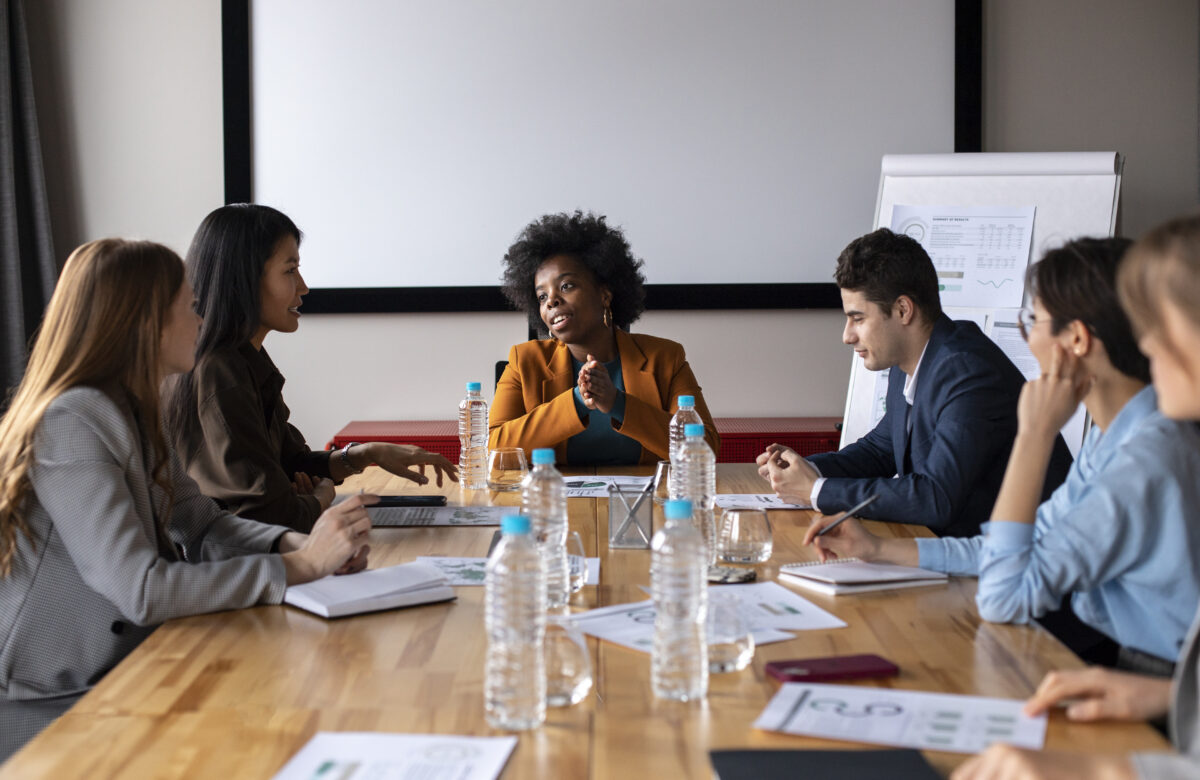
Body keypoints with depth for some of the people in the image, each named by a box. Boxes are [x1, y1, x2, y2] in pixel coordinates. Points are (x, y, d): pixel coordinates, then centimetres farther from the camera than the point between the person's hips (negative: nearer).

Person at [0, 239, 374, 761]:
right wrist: (303, 563, -24)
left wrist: (298, 542, -10)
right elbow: (141, 591, -28)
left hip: (118, 674, 8)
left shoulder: (132, 413, 9)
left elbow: (203, 525, 10)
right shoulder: (73, 425, -21)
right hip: (49, 711, -8)